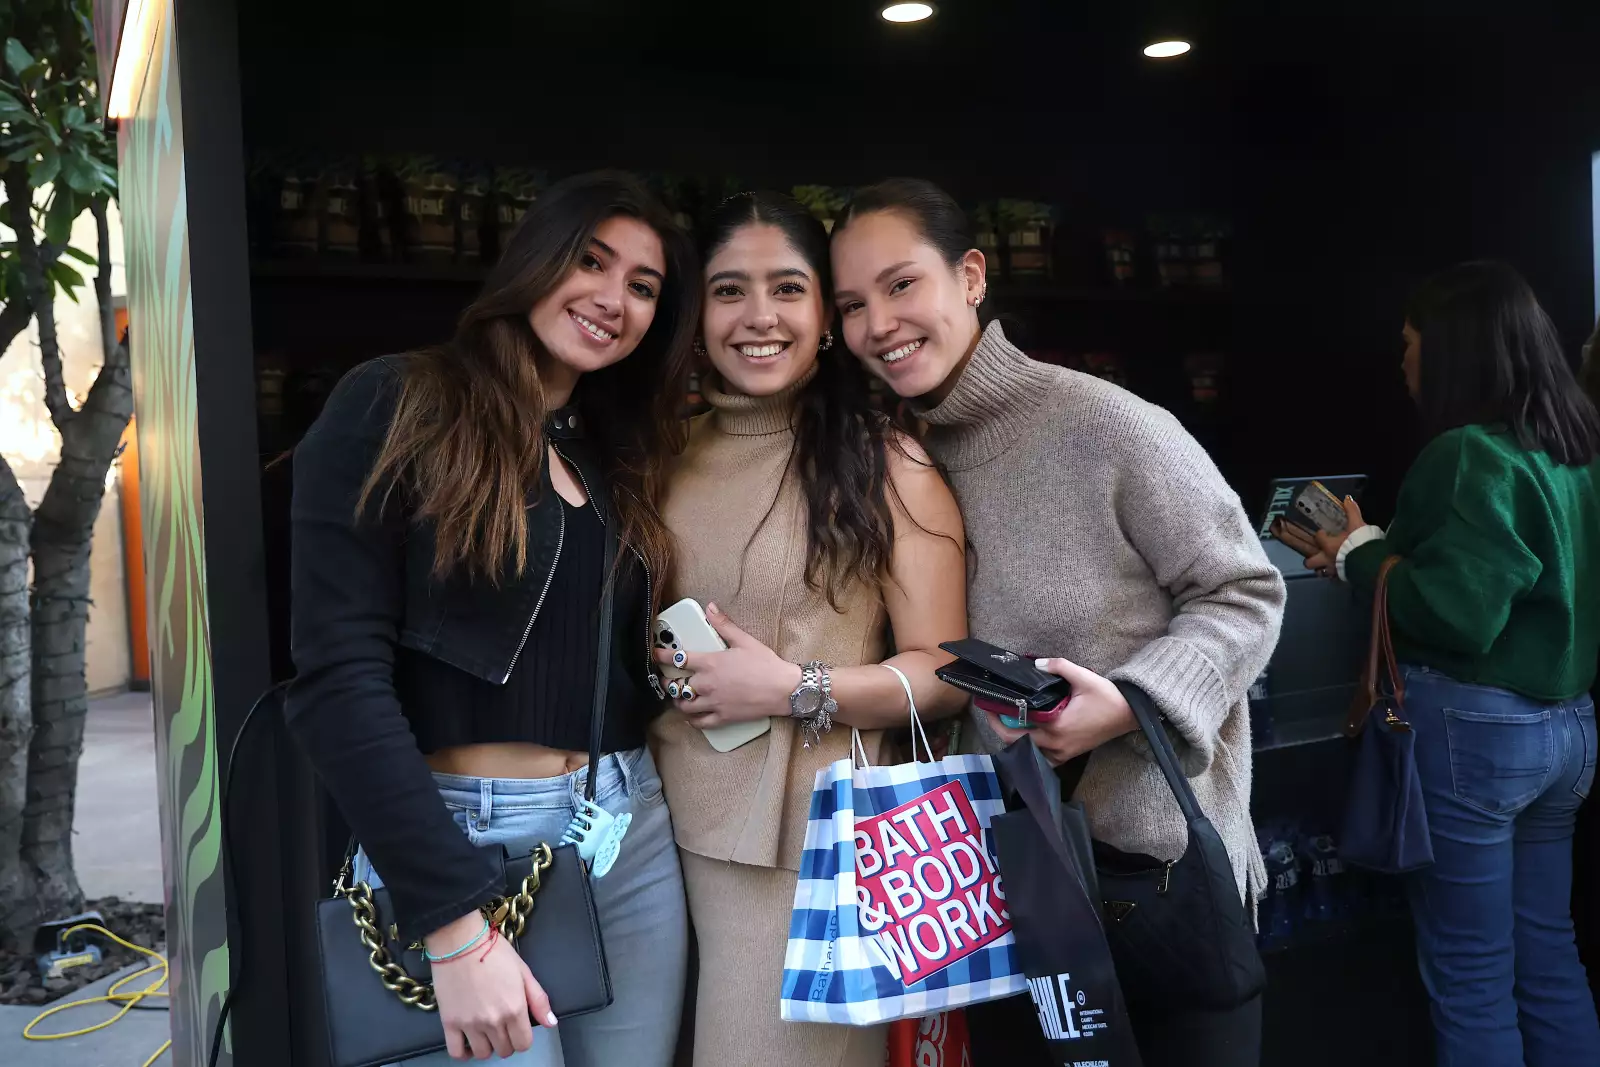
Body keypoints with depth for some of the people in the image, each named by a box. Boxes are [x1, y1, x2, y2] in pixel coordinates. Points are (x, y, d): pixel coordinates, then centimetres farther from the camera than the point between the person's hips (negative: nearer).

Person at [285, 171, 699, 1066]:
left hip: (634, 833, 6)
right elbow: (339, 678, -15)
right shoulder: (391, 412, -7)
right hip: (458, 842, -6)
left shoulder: (621, 453, 13)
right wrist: (456, 921, -19)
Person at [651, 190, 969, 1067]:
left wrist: (796, 689, -16)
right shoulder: (667, 458, 8)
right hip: (666, 824, 5)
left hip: (808, 836, -4)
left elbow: (946, 670, -6)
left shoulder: (882, 461, -5)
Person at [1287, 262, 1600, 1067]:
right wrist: (1384, 549, 11)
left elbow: (1456, 613, -22)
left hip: (1471, 729, -8)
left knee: (1471, 974, 5)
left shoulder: (1470, 454, -17)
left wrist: (1362, 557, -7)